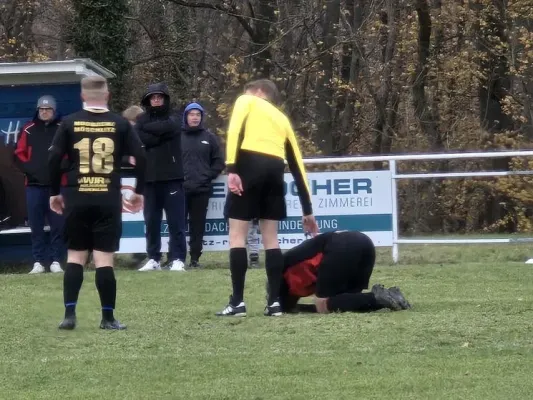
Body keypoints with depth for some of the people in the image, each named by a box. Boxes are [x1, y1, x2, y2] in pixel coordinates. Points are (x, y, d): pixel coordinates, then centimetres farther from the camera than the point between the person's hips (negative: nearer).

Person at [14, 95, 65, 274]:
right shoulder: (28, 130, 7)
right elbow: (19, 154, 9)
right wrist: (28, 168, -7)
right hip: (34, 184, 1)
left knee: (58, 224, -1)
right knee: (36, 226, 2)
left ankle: (56, 261, 4)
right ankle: (38, 262, 6)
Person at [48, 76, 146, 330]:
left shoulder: (70, 123, 3)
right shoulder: (120, 124, 3)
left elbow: (53, 158, -2)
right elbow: (141, 157, -2)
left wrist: (55, 192, 8)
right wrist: (139, 192, 8)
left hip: (76, 198, 1)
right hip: (109, 199, -1)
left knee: (75, 256, 9)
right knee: (104, 259, 0)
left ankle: (69, 314, 1)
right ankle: (108, 318, 1)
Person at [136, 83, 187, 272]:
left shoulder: (173, 122, 6)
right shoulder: (143, 120, 12)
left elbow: (162, 129, -14)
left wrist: (146, 129, -1)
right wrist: (156, 137, -11)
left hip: (172, 178, -2)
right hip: (150, 178, 2)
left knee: (176, 221, -4)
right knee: (151, 222, 5)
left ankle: (177, 259, -3)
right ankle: (153, 259, 11)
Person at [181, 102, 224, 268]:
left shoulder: (210, 138, 9)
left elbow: (219, 161, 10)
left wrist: (208, 176, 0)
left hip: (201, 189, 1)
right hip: (180, 188, -1)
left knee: (197, 226, 3)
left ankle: (195, 258, 7)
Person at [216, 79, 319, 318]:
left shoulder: (247, 101, 17)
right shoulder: (282, 119, 30)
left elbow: (235, 130, -5)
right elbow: (297, 165, 26)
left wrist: (231, 169, -15)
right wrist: (308, 210, 26)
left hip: (249, 165, -5)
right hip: (275, 170, 5)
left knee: (237, 234, 2)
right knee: (270, 237, 13)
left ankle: (237, 302, -2)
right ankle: (275, 302, 7)